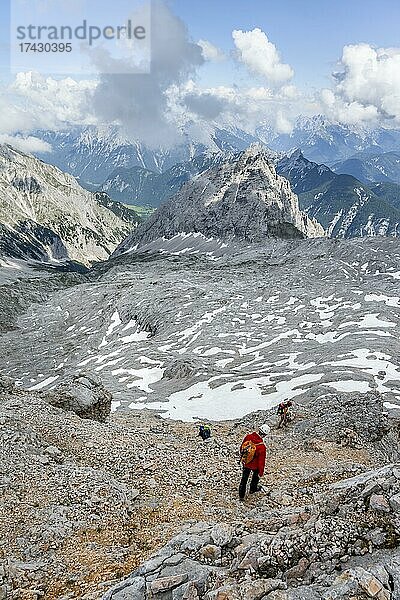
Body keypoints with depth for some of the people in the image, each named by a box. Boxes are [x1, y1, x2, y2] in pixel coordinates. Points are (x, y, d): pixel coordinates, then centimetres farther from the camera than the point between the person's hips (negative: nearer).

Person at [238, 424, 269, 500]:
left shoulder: (248, 437, -20)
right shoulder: (262, 447, -34)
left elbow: (242, 448, -2)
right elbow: (261, 461, -22)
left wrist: (242, 456, 18)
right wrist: (261, 472, -6)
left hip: (245, 462, 3)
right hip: (254, 466, -3)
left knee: (244, 478, 21)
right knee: (256, 475, 29)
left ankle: (241, 495, 32)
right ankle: (253, 489, 50)